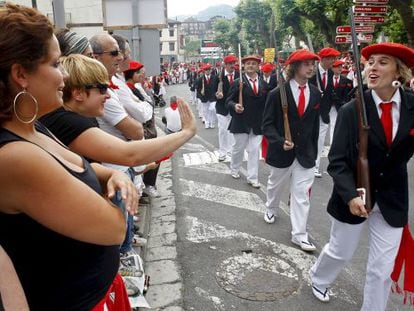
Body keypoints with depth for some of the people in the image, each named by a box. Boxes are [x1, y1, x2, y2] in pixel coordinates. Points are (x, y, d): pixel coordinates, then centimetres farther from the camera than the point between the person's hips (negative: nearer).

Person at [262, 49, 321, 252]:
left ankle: (299, 234, 10)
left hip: (305, 152, 2)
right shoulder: (278, 93, -13)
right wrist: (280, 142, -27)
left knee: (302, 193, 1)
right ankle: (271, 209, 50)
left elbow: (315, 124, 8)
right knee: (276, 184, 21)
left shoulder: (315, 94, 0)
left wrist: (313, 150, 9)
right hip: (282, 150, -2)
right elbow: (268, 124, -12)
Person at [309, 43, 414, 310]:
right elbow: (337, 161, -14)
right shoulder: (351, 110, -13)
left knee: (383, 268, 10)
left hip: (392, 199, 2)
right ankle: (319, 279, 51)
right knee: (340, 252, 19)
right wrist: (350, 195, -26)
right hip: (354, 196, -1)